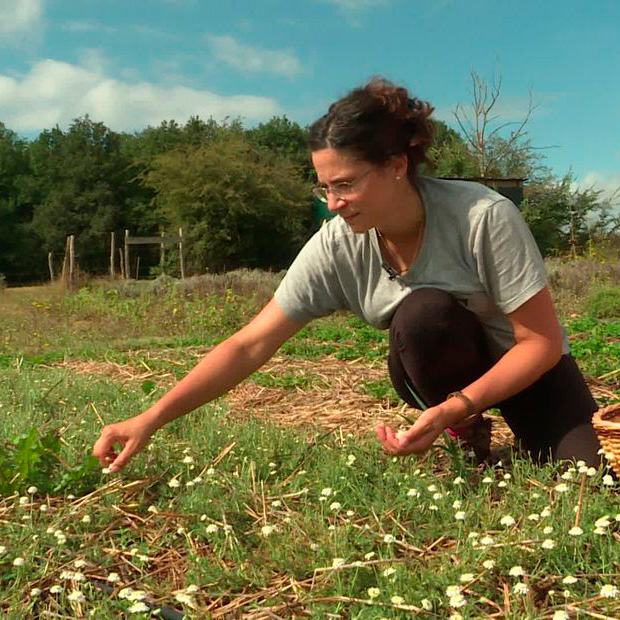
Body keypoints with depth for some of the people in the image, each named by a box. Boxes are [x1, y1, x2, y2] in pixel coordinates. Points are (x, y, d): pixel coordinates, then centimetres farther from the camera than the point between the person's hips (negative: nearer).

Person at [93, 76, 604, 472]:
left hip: (529, 370, -2)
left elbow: (543, 341, -23)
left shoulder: (484, 217, -31)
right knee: (423, 313, -33)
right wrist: (150, 420, -31)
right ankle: (465, 437, -5)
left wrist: (456, 407, -36)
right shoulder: (336, 248, -22)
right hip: (442, 373, 2)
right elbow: (249, 346, -23)